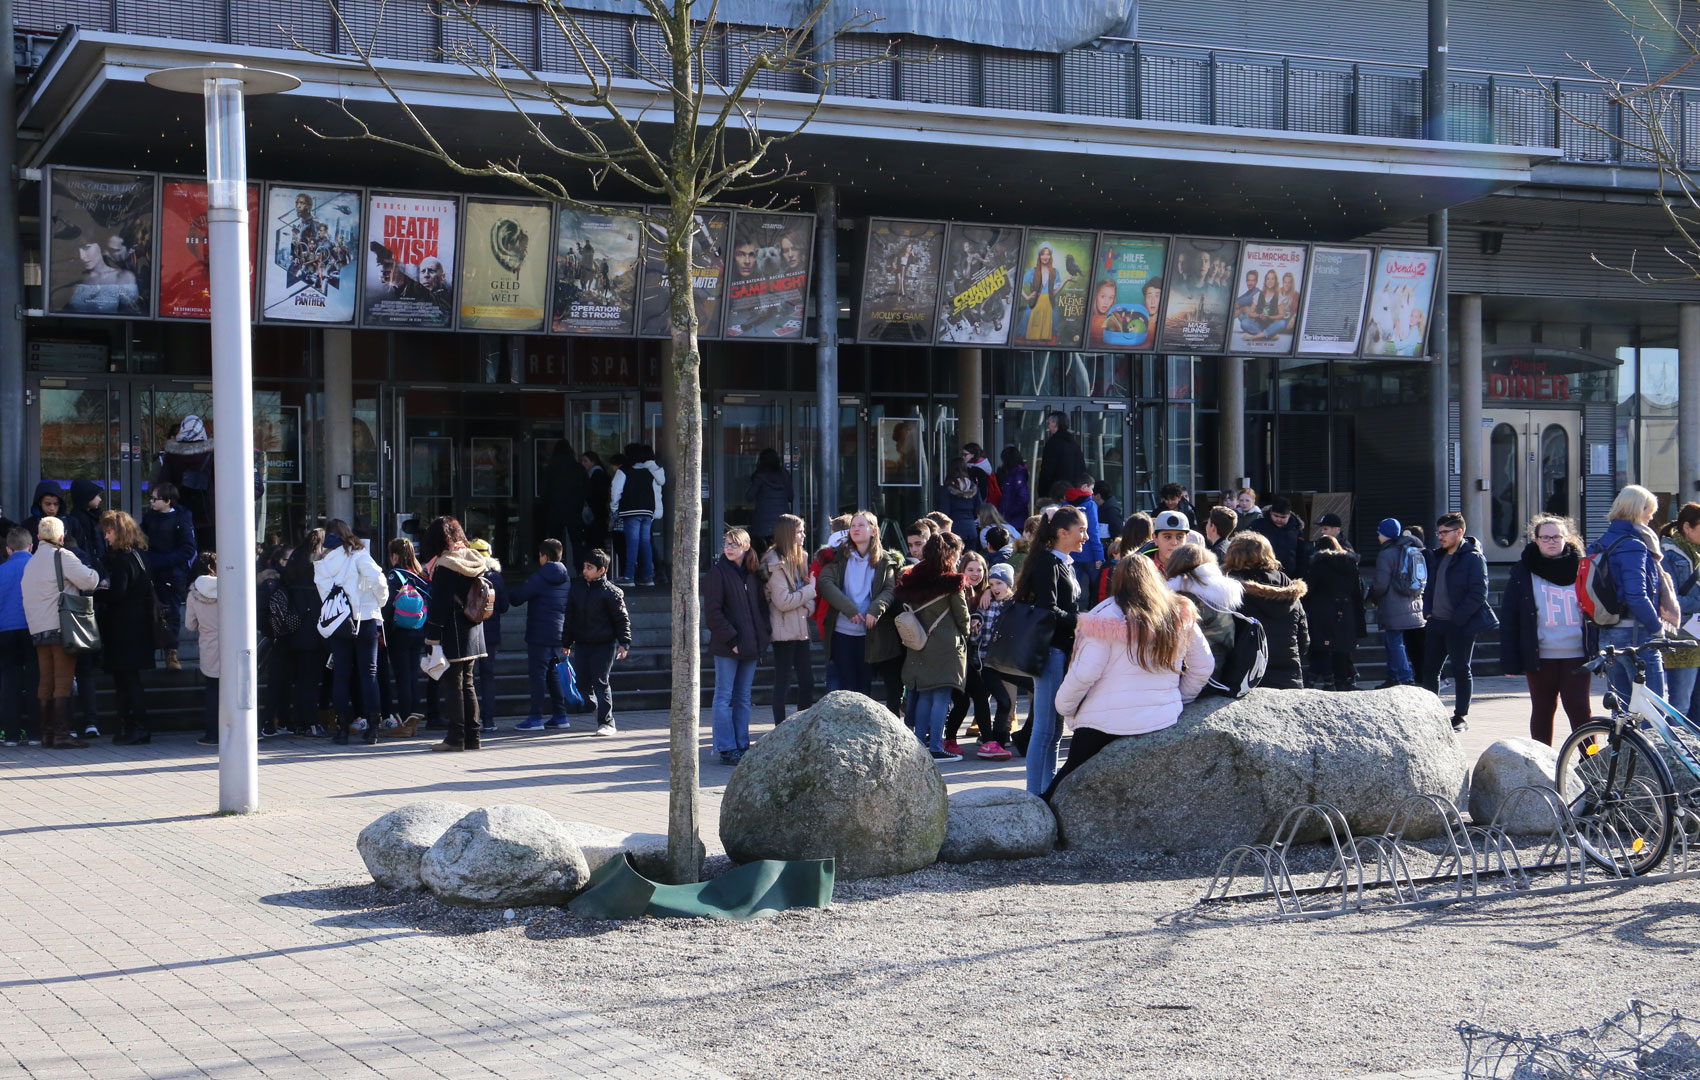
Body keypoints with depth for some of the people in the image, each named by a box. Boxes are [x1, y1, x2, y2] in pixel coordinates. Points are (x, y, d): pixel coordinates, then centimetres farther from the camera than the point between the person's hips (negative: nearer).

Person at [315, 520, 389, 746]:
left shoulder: (321, 562, 5)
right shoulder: (357, 554, -3)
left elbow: (322, 590, 0)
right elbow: (376, 578, -15)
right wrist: (379, 602, 0)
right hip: (364, 619, -2)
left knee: (340, 674, 6)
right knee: (368, 672, 3)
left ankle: (343, 728, 4)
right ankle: (372, 726, -1)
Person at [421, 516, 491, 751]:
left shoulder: (444, 566, -13)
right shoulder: (474, 562, 9)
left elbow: (438, 605, -16)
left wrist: (433, 639, -16)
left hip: (452, 635, -7)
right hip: (473, 633, 7)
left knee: (453, 685, -2)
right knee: (466, 684, 13)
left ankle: (456, 738, -2)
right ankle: (472, 736, 14)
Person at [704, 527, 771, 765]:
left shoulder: (753, 573, 11)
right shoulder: (717, 573, -5)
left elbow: (761, 605, 16)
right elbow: (712, 612, -10)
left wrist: (764, 633, 1)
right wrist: (730, 639, -14)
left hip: (750, 645, 6)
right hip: (726, 647, -6)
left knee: (743, 698, 10)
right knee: (724, 697, -2)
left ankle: (742, 746, 16)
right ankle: (727, 750, 0)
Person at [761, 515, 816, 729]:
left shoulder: (799, 557, 13)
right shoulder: (776, 564, -14)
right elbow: (783, 602, -19)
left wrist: (809, 604, 1)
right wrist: (810, 590, -11)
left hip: (800, 629, 8)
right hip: (784, 631, -8)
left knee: (807, 681, 8)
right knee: (783, 683, -3)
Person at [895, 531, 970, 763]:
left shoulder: (912, 578, 3)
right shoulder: (950, 581, -11)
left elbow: (904, 606, 7)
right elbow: (962, 614, -4)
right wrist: (964, 634, 15)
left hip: (920, 645, 6)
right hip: (946, 644, -6)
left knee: (924, 695, 14)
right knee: (942, 696, -3)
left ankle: (919, 744, 16)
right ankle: (936, 748, -5)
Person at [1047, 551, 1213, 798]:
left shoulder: (1108, 617, -8)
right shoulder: (1180, 617, 7)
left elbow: (1084, 673, -12)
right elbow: (1204, 666, 15)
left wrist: (1065, 706, 3)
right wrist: (1179, 699, 26)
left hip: (1106, 722, -4)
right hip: (1164, 720, 4)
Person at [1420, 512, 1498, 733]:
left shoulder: (1473, 558, -10)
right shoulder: (1437, 557, 14)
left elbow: (1478, 593, -15)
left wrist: (1458, 618, -18)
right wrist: (1428, 611, 7)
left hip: (1460, 626, -8)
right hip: (1437, 624, 8)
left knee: (1461, 670, 2)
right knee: (1429, 669, 9)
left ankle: (1461, 716, 11)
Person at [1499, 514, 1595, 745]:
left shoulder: (1581, 568, 7)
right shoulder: (1523, 572, 3)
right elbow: (1509, 618, 2)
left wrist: (1598, 652, 1)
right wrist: (1510, 660, -5)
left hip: (1577, 655, 0)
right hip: (1540, 656, 0)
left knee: (1579, 709, -5)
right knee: (1542, 710, 8)